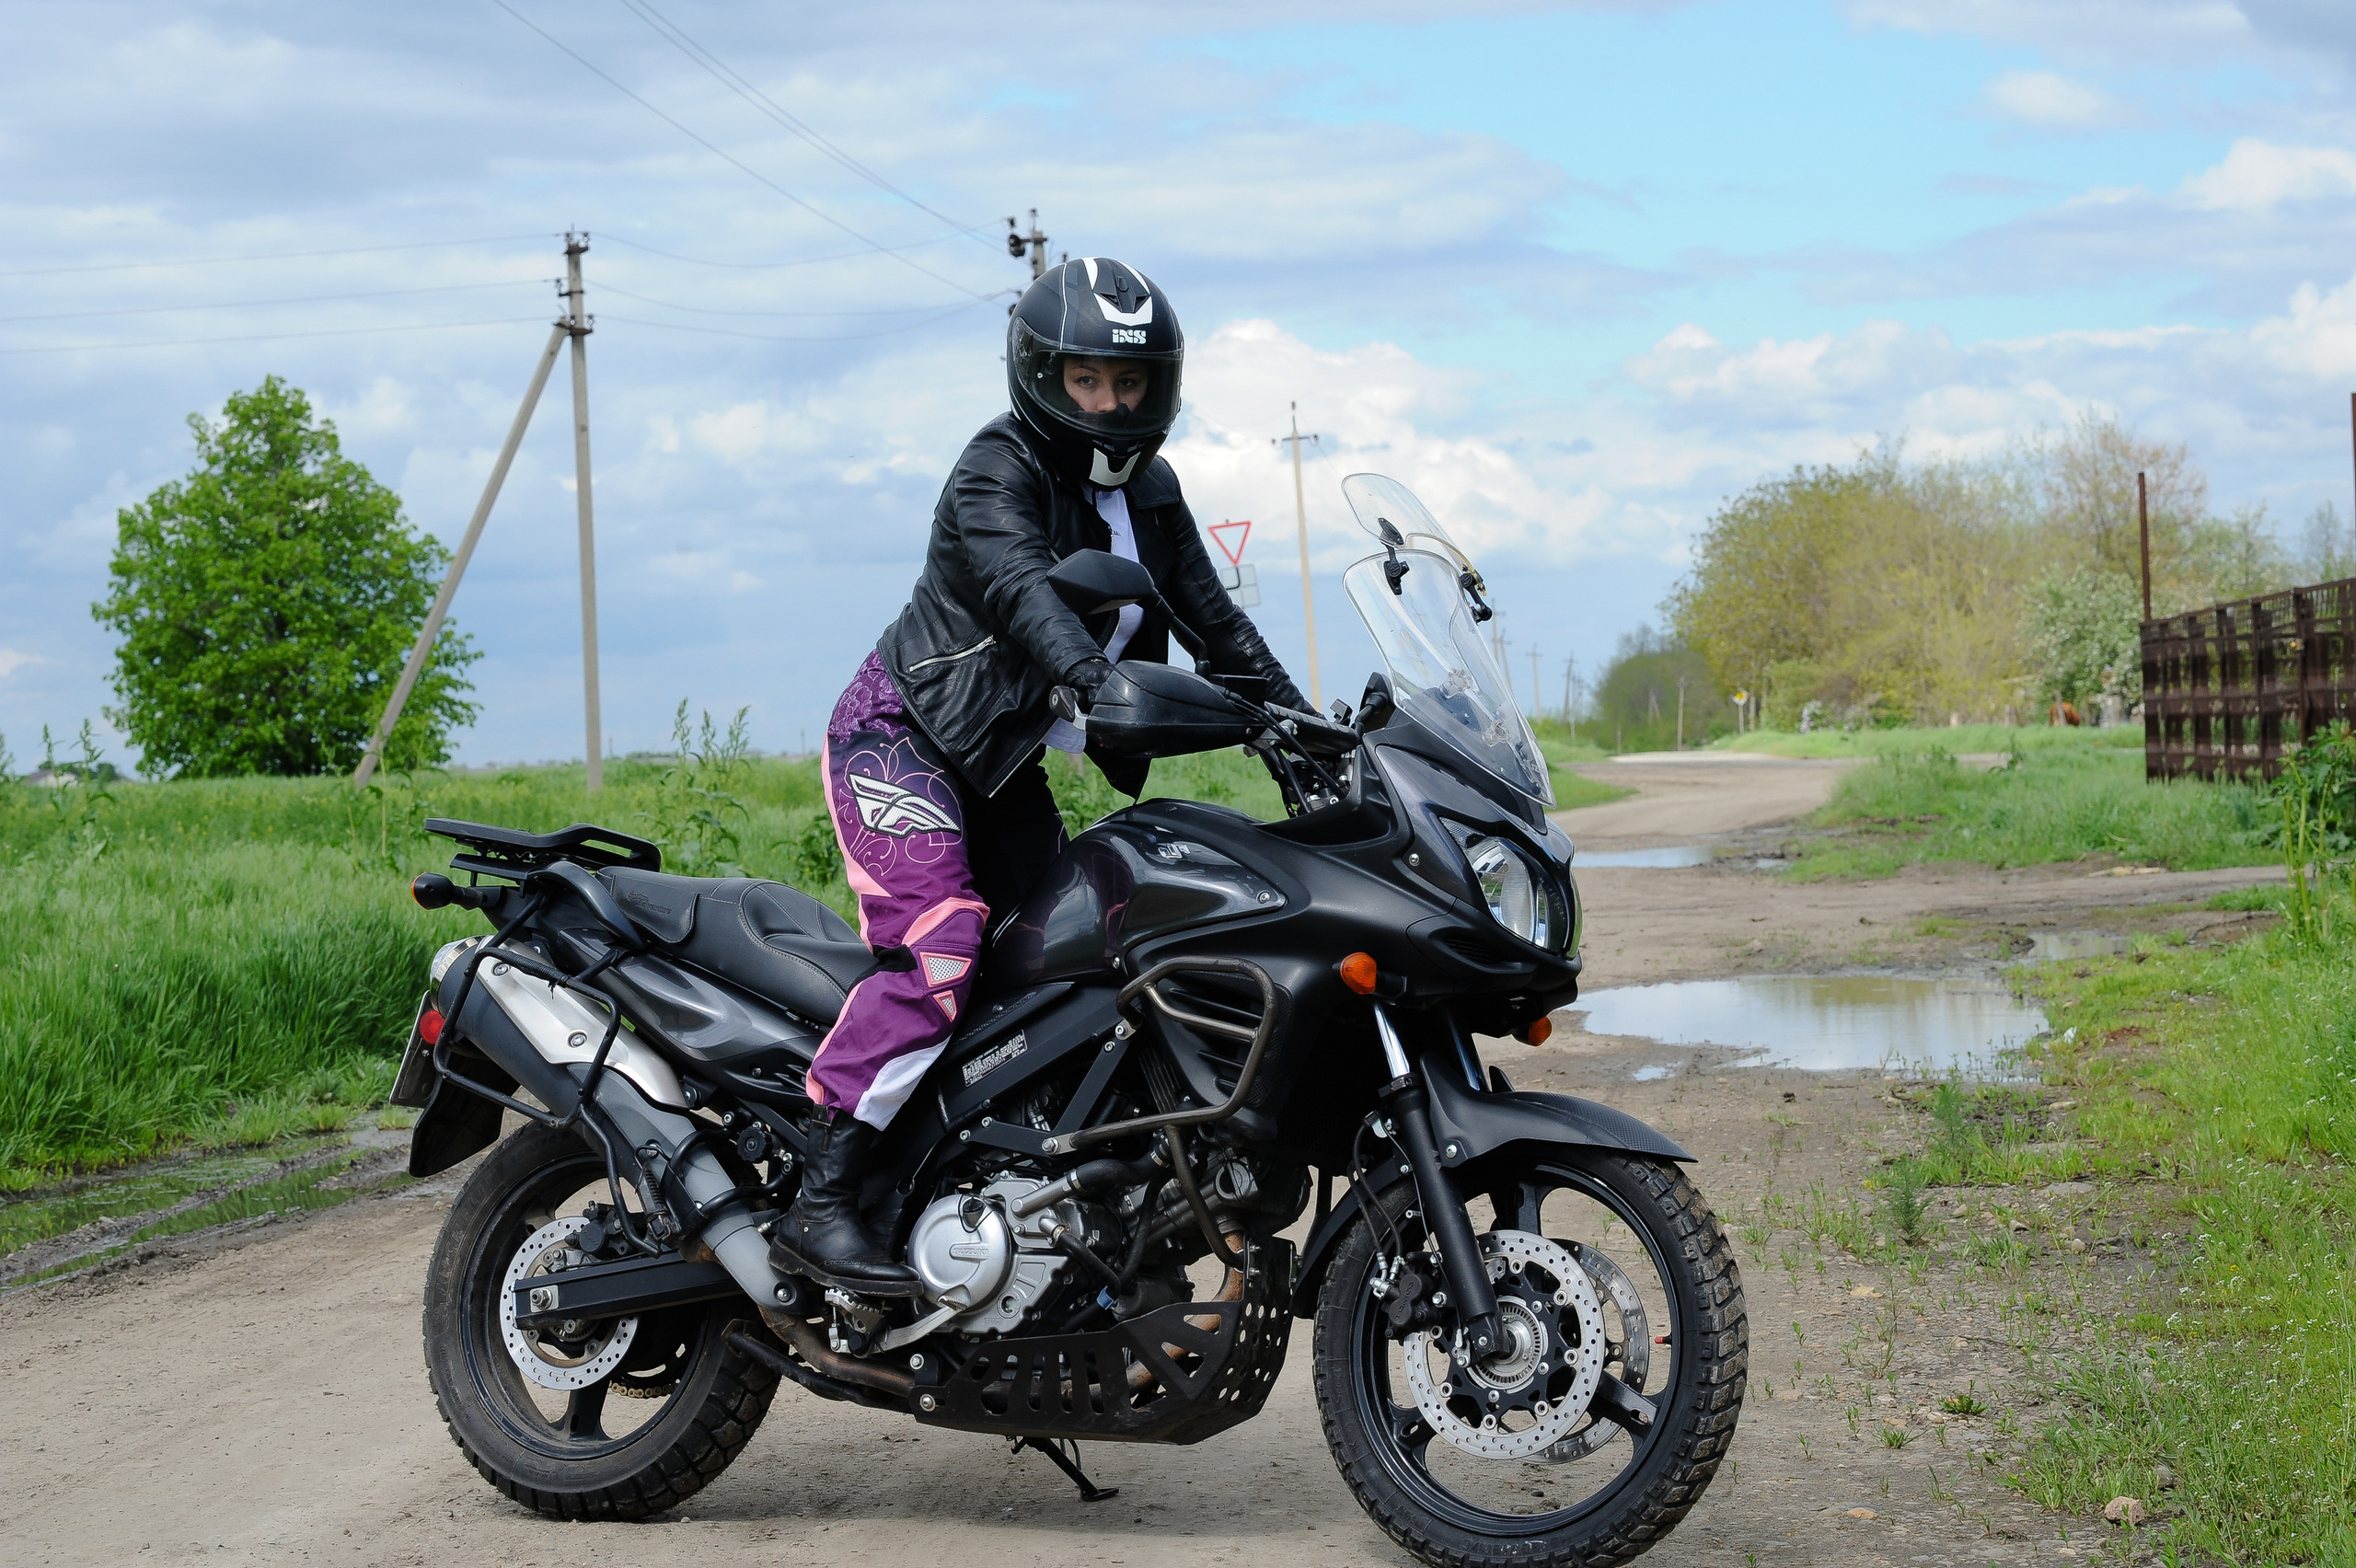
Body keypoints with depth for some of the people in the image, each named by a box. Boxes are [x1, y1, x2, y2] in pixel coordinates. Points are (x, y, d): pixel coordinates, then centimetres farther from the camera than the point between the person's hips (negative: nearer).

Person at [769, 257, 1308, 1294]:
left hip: (1004, 767, 9)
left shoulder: (1147, 492, 9)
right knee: (938, 951, -26)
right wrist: (1096, 675, -53)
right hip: (899, 733, -9)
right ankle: (817, 1207, -29)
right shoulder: (997, 470, -16)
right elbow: (1021, 587, -35)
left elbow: (1212, 616, 9)